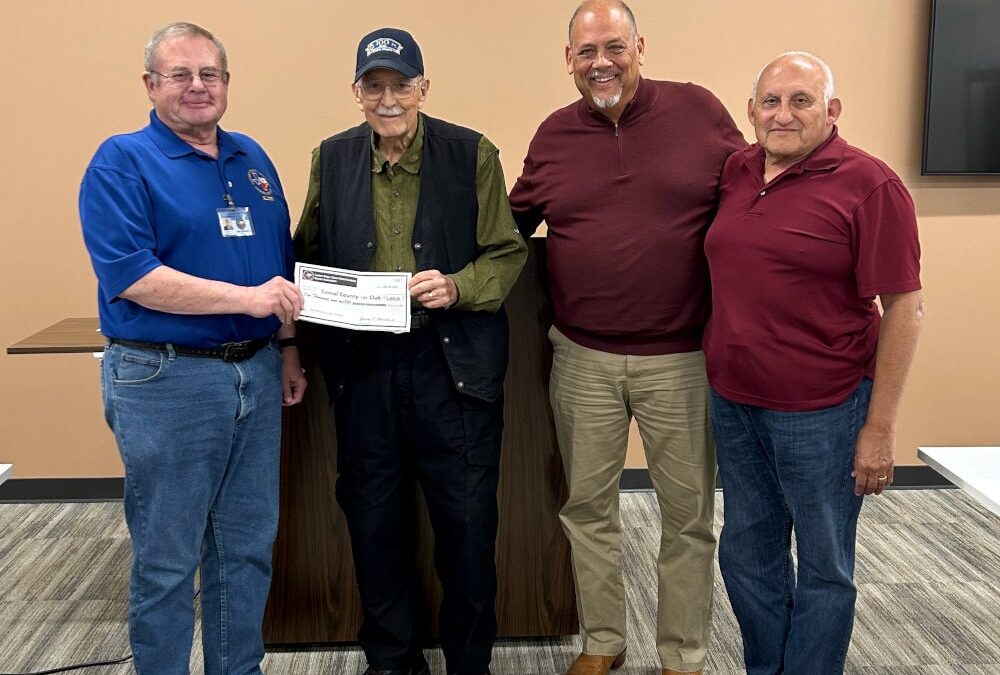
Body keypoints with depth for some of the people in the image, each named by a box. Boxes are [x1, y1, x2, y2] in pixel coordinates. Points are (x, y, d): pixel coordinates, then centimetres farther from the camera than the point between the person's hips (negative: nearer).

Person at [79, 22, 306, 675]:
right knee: (167, 560, 5)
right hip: (166, 380, -6)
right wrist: (247, 298, -22)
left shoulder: (252, 158, 13)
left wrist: (289, 350, 13)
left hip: (257, 375, 6)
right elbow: (129, 276, -18)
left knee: (249, 548, 15)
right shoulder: (122, 162, -6)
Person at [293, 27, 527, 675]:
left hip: (454, 362, -3)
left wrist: (457, 287, -18)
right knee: (373, 519, 14)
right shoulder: (332, 158, 7)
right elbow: (310, 254, 14)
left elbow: (507, 252, -1)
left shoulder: (473, 154, -3)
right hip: (362, 365, 3)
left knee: (467, 523, 6)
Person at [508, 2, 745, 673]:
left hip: (682, 359, -2)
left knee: (689, 514, 10)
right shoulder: (554, 134, 4)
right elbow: (512, 223, 15)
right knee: (587, 505, 13)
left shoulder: (698, 110, -3)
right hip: (583, 359, 2)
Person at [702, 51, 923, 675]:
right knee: (747, 553, 18)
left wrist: (880, 426, -14)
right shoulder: (737, 172, 5)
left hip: (821, 411, -6)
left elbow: (904, 308, -12)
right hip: (733, 402, 6)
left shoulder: (869, 185, -12)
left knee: (824, 567, 11)